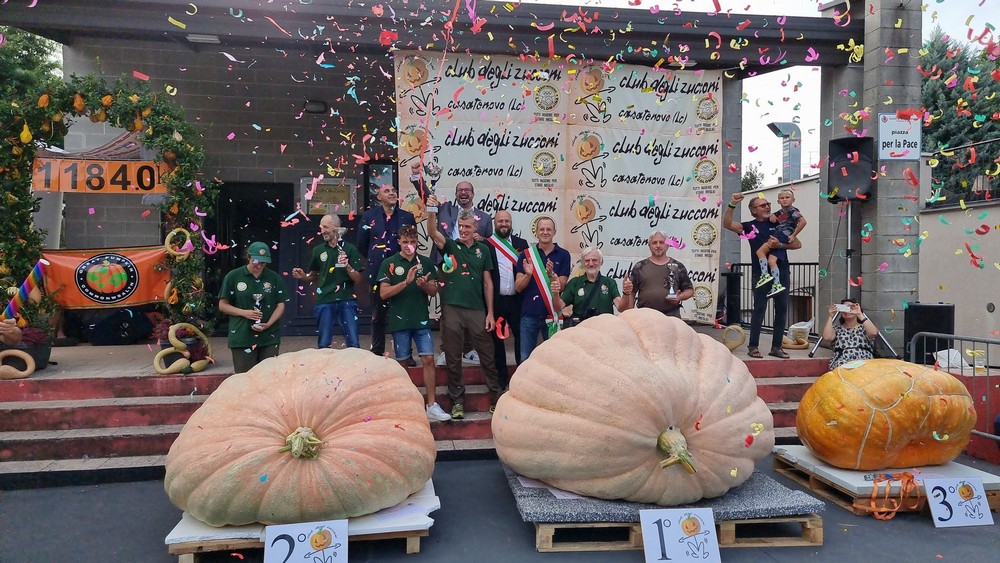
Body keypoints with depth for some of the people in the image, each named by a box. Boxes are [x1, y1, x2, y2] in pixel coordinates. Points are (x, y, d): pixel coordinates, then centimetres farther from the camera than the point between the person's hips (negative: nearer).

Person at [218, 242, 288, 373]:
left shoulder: (274, 278, 5)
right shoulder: (233, 277, 0)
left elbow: (280, 305, 7)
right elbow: (223, 305, 4)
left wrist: (268, 324, -9)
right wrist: (244, 313, -13)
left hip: (269, 338, 2)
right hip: (242, 338, -2)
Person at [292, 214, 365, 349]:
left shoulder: (350, 249, 1)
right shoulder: (318, 250, 9)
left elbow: (358, 280, -1)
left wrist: (347, 266, -17)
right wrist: (303, 276, -1)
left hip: (347, 301, -2)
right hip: (324, 301, 2)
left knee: (353, 344, -4)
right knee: (323, 344, 5)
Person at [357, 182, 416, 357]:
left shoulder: (407, 217, 6)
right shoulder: (369, 216, 3)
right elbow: (362, 246, 8)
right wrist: (374, 259, 11)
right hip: (378, 272, -1)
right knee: (378, 314, 7)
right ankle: (377, 353, 17)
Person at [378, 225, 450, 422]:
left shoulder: (425, 262, 7)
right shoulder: (389, 263, 0)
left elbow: (433, 291, 8)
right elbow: (384, 293, -7)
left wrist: (425, 285, -14)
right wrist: (406, 282, -19)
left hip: (422, 319, 2)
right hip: (399, 320, -2)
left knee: (428, 359, -5)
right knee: (402, 362, 7)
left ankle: (432, 406, 0)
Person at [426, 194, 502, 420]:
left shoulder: (483, 250, 10)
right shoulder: (450, 246, 6)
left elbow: (488, 283, 10)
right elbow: (433, 233, -15)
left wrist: (490, 313, 5)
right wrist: (432, 212, -33)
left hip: (477, 310, 1)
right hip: (452, 309, -1)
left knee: (487, 357, 5)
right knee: (453, 359, 6)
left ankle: (496, 397, 17)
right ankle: (457, 400, 18)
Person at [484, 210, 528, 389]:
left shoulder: (521, 244, 9)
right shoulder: (486, 244, -1)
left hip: (517, 300, 2)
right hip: (496, 300, -2)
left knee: (521, 337, 6)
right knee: (497, 339, 8)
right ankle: (501, 378, 19)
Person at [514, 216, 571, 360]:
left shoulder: (563, 255, 2)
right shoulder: (526, 254, 4)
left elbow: (562, 286, -3)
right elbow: (518, 287, 0)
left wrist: (551, 274, -22)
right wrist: (528, 274, -20)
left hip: (551, 313, -1)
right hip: (529, 314, 1)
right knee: (525, 357, 7)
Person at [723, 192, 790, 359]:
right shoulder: (750, 226, 4)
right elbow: (727, 224, -11)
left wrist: (780, 245, -9)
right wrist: (732, 205, -24)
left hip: (781, 271, 4)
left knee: (782, 309, 5)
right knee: (759, 309, -5)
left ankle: (776, 346, 13)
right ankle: (753, 346, 3)